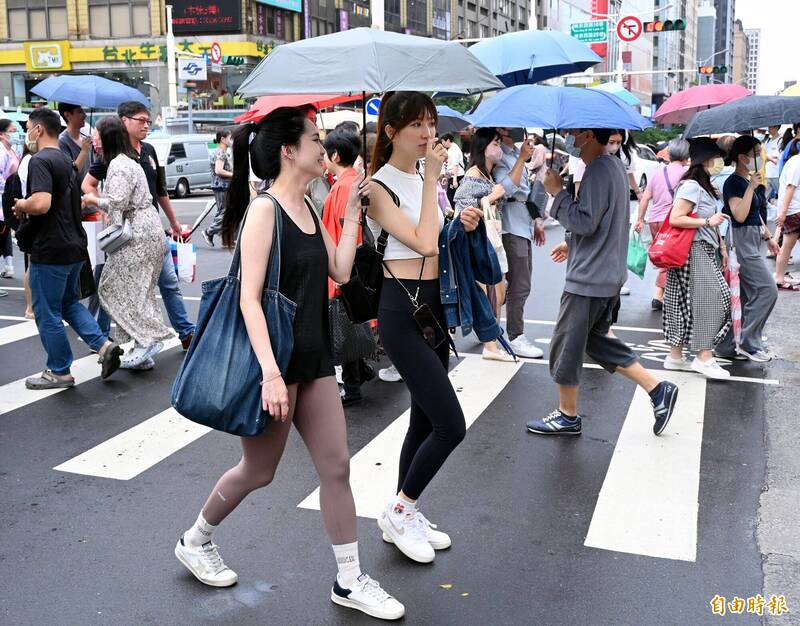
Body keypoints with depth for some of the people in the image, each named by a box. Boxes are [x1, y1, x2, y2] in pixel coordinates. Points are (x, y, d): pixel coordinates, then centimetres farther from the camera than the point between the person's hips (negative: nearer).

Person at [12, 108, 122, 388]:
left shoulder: (41, 161, -16)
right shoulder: (66, 160, 13)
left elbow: (41, 204, -30)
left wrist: (20, 205, -9)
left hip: (50, 250, -9)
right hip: (75, 246, 9)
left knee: (47, 313, 4)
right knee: (69, 302, 21)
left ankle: (59, 372, 13)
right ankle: (104, 345, 7)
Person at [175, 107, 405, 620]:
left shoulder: (308, 209, 8)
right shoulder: (264, 211, -16)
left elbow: (340, 271, 7)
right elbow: (249, 298, -21)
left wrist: (353, 211, 6)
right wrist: (270, 372, -28)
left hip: (314, 357, 8)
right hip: (274, 360, -8)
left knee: (337, 467, 8)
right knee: (259, 471, 9)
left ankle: (350, 581, 20)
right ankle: (195, 541, 36)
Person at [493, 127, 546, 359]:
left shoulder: (516, 153, 17)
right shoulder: (500, 157, -12)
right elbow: (507, 188, -26)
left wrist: (536, 221, 24)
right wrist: (522, 158, -21)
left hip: (524, 227, 10)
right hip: (511, 229, -10)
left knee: (519, 284, 15)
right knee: (519, 286, -7)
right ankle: (516, 338, 0)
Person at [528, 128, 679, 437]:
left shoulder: (598, 172, -20)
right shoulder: (615, 165, 13)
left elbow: (585, 221, -24)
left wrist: (558, 192, -15)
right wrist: (573, 244, 23)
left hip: (589, 277, -10)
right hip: (609, 274, 10)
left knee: (566, 344, 3)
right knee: (596, 339, 19)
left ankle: (567, 416, 17)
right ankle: (657, 388, 16)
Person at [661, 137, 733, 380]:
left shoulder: (705, 187, 18)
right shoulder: (691, 186, -14)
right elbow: (675, 218, -22)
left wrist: (721, 246, 20)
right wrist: (709, 221, -20)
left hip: (705, 251, 10)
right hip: (694, 252, -10)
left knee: (686, 303, 10)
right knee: (707, 300, -7)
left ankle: (675, 356, 15)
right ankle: (704, 358, -1)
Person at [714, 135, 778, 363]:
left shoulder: (751, 180, 14)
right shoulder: (734, 182, -13)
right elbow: (740, 215, -23)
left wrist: (768, 237, 22)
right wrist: (752, 186, -21)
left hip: (752, 240, 10)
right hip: (740, 240, -10)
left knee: (743, 296, 10)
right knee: (767, 290, -11)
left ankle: (726, 346, 15)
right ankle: (749, 343, -2)